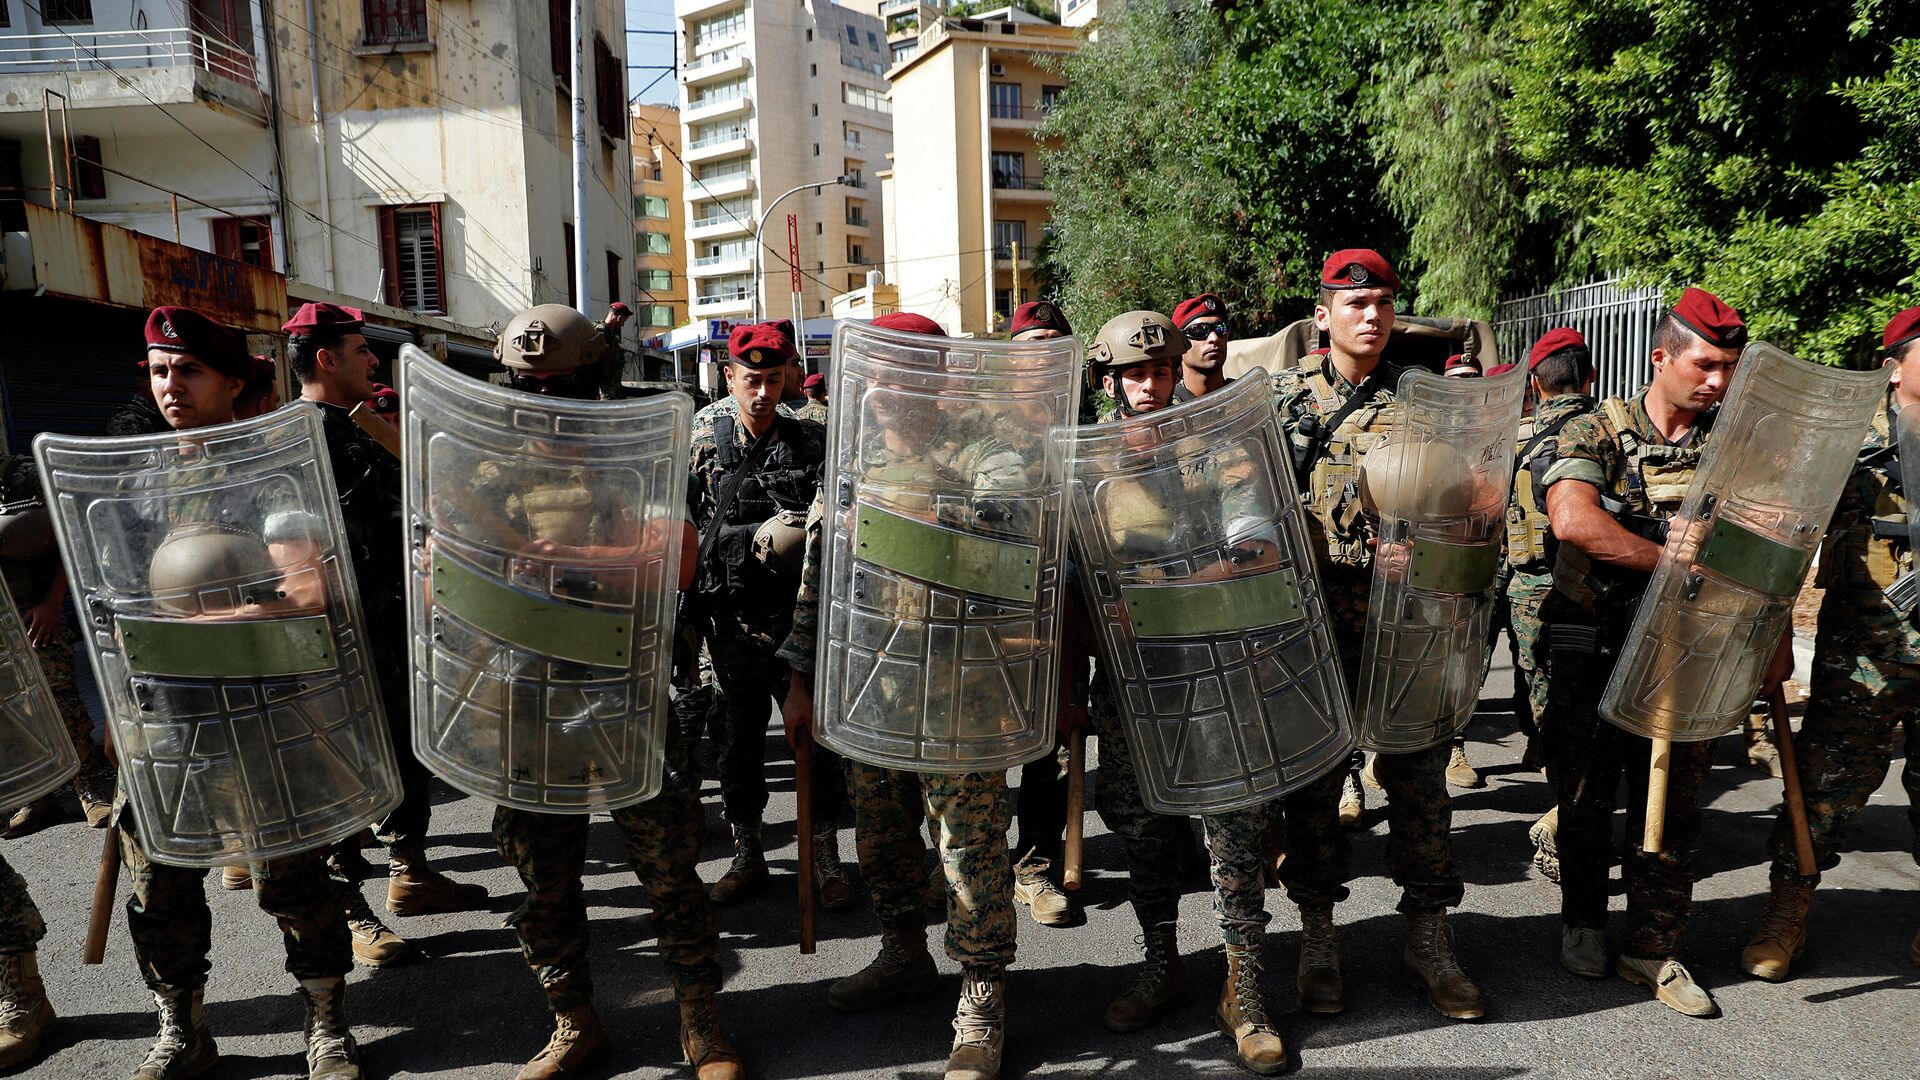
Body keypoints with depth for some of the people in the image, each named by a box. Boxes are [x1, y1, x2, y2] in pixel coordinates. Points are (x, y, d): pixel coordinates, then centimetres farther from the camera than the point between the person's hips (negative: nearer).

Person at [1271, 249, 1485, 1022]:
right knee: (1313, 779, 7)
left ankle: (1427, 940, 23)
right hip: (1312, 618, -1)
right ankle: (1317, 939, 23)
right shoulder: (1283, 395, 5)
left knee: (1418, 776, 7)